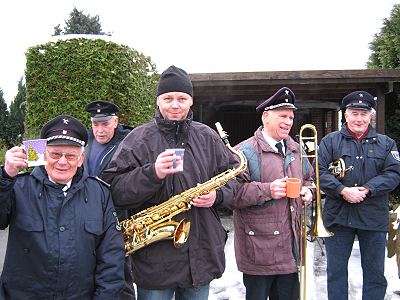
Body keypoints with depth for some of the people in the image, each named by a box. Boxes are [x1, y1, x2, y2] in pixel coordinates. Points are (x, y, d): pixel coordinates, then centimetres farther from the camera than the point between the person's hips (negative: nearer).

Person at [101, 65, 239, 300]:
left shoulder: (208, 137, 5)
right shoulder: (139, 139, -6)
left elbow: (234, 174, 12)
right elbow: (113, 188, -13)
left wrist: (218, 194, -9)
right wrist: (152, 174, -28)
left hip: (201, 253, 4)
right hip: (154, 257, -3)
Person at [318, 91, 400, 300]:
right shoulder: (331, 141, 3)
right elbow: (320, 171, -5)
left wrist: (367, 190, -16)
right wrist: (342, 191, -19)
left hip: (374, 218, 1)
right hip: (338, 217, -1)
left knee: (375, 274, 12)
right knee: (336, 272, 10)